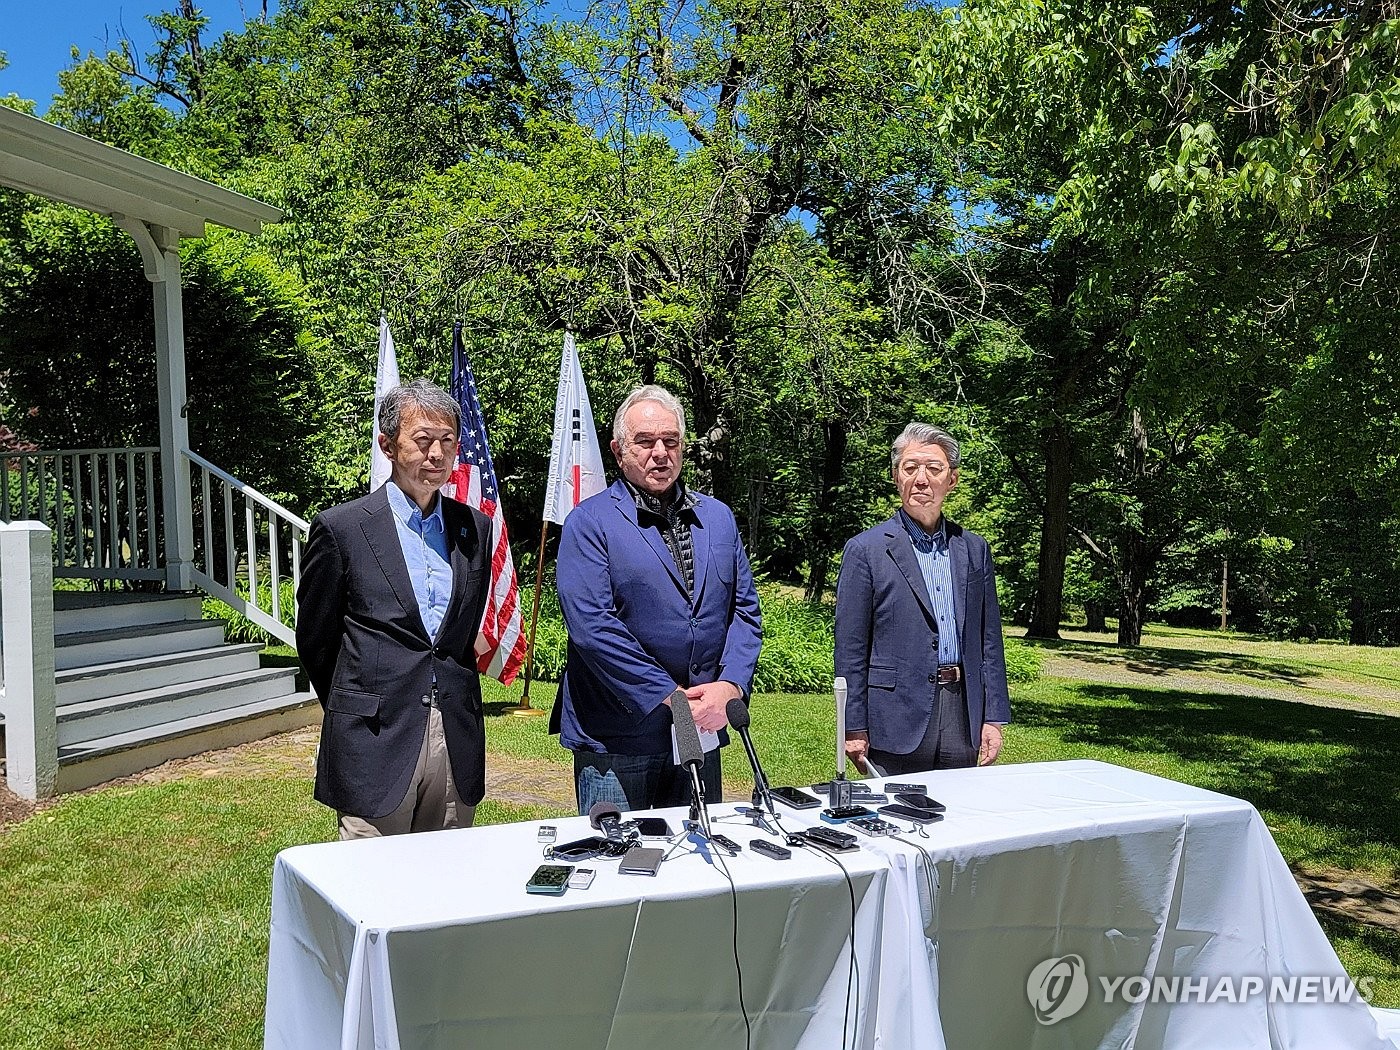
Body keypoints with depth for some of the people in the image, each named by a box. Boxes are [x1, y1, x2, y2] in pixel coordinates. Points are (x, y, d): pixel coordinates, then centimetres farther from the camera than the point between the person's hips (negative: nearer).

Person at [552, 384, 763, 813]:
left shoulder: (718, 518, 10)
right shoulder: (589, 523, -6)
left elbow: (745, 611, 8)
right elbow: (592, 626, -17)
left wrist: (729, 686, -9)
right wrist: (671, 697, -18)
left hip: (703, 732, 5)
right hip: (615, 741, -5)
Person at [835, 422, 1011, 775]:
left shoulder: (974, 550, 11)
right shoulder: (865, 550, -3)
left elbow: (989, 641, 13)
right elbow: (850, 650, -4)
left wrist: (994, 719, 7)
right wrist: (854, 729, -7)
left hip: (963, 718, 4)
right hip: (897, 717, -4)